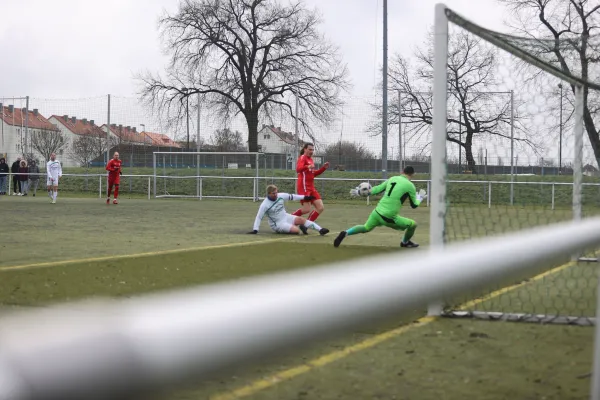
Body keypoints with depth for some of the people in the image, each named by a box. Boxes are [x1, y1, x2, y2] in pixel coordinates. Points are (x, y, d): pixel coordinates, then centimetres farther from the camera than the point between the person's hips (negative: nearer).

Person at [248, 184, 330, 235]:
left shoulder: (280, 196, -4)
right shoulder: (264, 205, -19)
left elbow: (292, 197, 10)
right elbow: (259, 217, -19)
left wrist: (304, 197, 13)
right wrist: (255, 230, -27)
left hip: (286, 217, 6)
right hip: (277, 224, -6)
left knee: (301, 219, -18)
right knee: (296, 230, -24)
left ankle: (320, 230, -11)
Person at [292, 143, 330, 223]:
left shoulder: (310, 159, 20)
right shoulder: (302, 158, -7)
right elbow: (298, 169, -27)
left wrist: (324, 168, 17)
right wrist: (307, 166, -46)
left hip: (311, 187, 9)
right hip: (303, 187, -9)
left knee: (321, 208, 2)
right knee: (306, 209, -17)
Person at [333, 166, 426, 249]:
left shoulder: (392, 179, 9)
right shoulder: (410, 186, -5)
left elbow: (377, 189, 11)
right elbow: (414, 205, 5)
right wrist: (420, 197, 25)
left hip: (377, 212, 6)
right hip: (389, 218, -6)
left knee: (366, 228, 29)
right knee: (413, 224, 13)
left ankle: (345, 233, 8)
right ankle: (405, 243, 37)